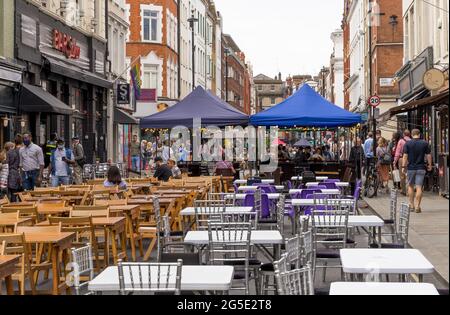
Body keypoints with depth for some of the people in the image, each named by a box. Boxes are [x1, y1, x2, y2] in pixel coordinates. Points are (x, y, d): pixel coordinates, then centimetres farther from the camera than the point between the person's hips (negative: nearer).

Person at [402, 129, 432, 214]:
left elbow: (405, 156, -5)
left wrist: (404, 166, 0)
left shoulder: (408, 143, -3)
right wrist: (430, 165, 14)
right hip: (421, 168, 0)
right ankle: (417, 206, -7)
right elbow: (428, 155, 2)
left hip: (411, 168, 0)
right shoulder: (425, 143, -1)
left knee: (410, 186, 15)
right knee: (419, 187, -2)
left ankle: (411, 204, 20)